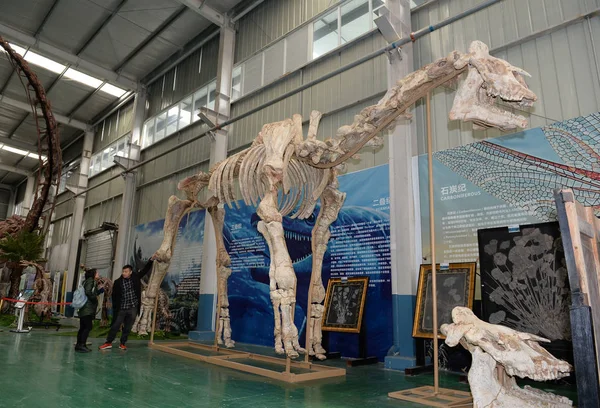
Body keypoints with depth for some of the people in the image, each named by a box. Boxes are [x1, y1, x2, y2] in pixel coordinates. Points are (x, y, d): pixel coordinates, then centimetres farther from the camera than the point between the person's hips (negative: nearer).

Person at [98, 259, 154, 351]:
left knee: (128, 328, 8)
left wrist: (151, 260, -7)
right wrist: (115, 309, -9)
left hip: (133, 308, 2)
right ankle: (108, 343, 16)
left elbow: (145, 270, 4)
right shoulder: (118, 282, -6)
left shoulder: (136, 278, 0)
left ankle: (122, 343, 20)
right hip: (121, 308, -1)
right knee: (115, 326, 4)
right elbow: (115, 296, -5)